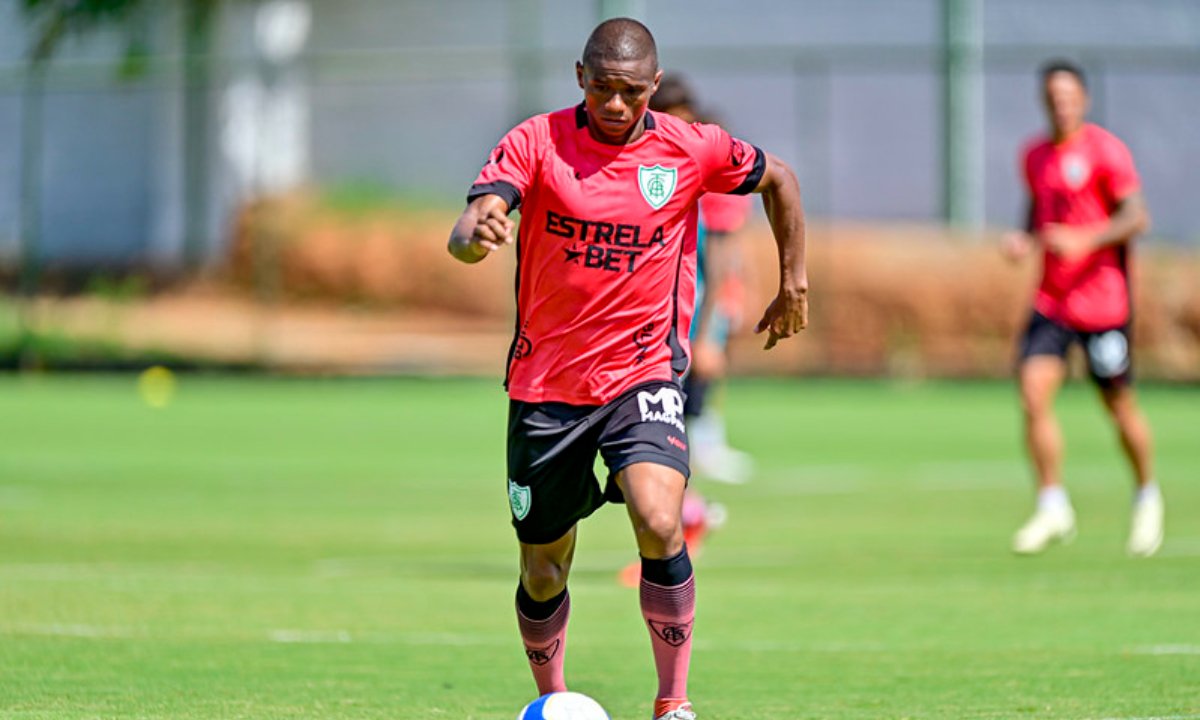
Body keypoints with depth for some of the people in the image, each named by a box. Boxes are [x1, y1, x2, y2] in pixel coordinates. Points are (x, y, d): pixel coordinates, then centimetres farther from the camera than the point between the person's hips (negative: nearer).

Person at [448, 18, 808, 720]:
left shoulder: (690, 149, -4)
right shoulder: (537, 142, -8)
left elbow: (778, 178, 16)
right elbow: (468, 233, -22)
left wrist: (794, 282, 17)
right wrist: (476, 233, -46)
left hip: (643, 376, -1)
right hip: (545, 384, 1)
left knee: (659, 523, -26)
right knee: (543, 572, 9)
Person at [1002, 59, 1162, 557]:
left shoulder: (1105, 150, -8)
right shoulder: (1035, 156, 11)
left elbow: (1137, 217, -14)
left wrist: (1084, 240, -27)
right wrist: (1024, 240, 4)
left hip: (1103, 304, -5)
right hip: (1051, 302, 5)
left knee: (1119, 406, 5)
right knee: (1033, 395, -12)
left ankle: (1147, 498, 28)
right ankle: (1052, 508, -5)